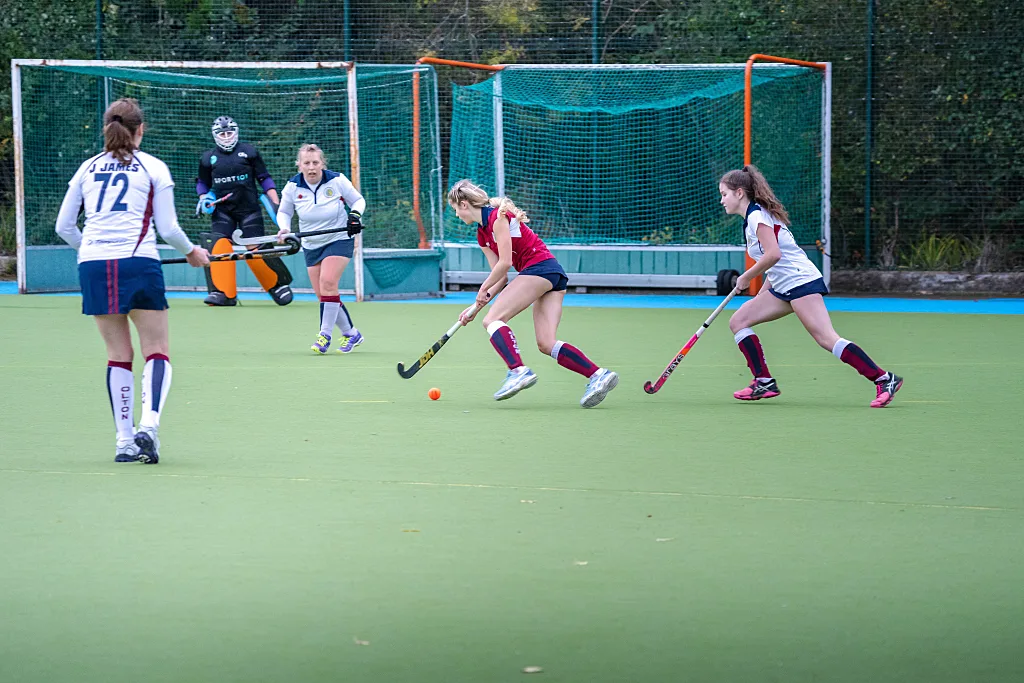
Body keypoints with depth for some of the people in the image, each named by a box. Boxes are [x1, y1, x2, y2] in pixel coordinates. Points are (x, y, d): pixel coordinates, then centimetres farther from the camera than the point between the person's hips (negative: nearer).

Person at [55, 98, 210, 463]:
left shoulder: (87, 168, 14)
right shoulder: (153, 168, 4)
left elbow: (64, 227, 15)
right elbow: (168, 228, 2)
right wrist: (192, 252, 20)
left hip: (93, 266, 3)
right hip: (139, 263, -3)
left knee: (118, 354, 11)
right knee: (157, 351, 3)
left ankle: (124, 440, 6)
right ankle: (148, 424, -19)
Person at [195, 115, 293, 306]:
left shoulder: (249, 152, 2)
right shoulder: (208, 158, 9)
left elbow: (264, 178, 5)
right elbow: (202, 182, 23)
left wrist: (276, 204, -2)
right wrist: (203, 198, 3)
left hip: (248, 208, -2)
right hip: (222, 210, 2)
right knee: (219, 246, -17)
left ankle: (278, 284, 13)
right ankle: (223, 293, -15)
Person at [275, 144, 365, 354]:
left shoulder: (337, 181, -12)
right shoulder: (293, 187, -5)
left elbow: (358, 200, 3)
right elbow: (284, 212, 11)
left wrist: (355, 215, -17)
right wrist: (284, 228, -9)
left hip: (339, 241, -4)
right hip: (311, 246, 4)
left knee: (328, 282, -24)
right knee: (322, 294, 2)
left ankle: (325, 335, -19)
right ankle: (351, 333, 18)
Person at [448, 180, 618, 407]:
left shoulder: (498, 217, -6)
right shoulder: (482, 235, 22)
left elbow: (505, 263, -12)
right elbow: (501, 278, 20)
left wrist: (483, 290, 0)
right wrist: (477, 306, 13)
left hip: (540, 267, -9)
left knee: (492, 320, -14)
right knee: (546, 344, -3)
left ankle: (518, 371, -33)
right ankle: (598, 375, -13)